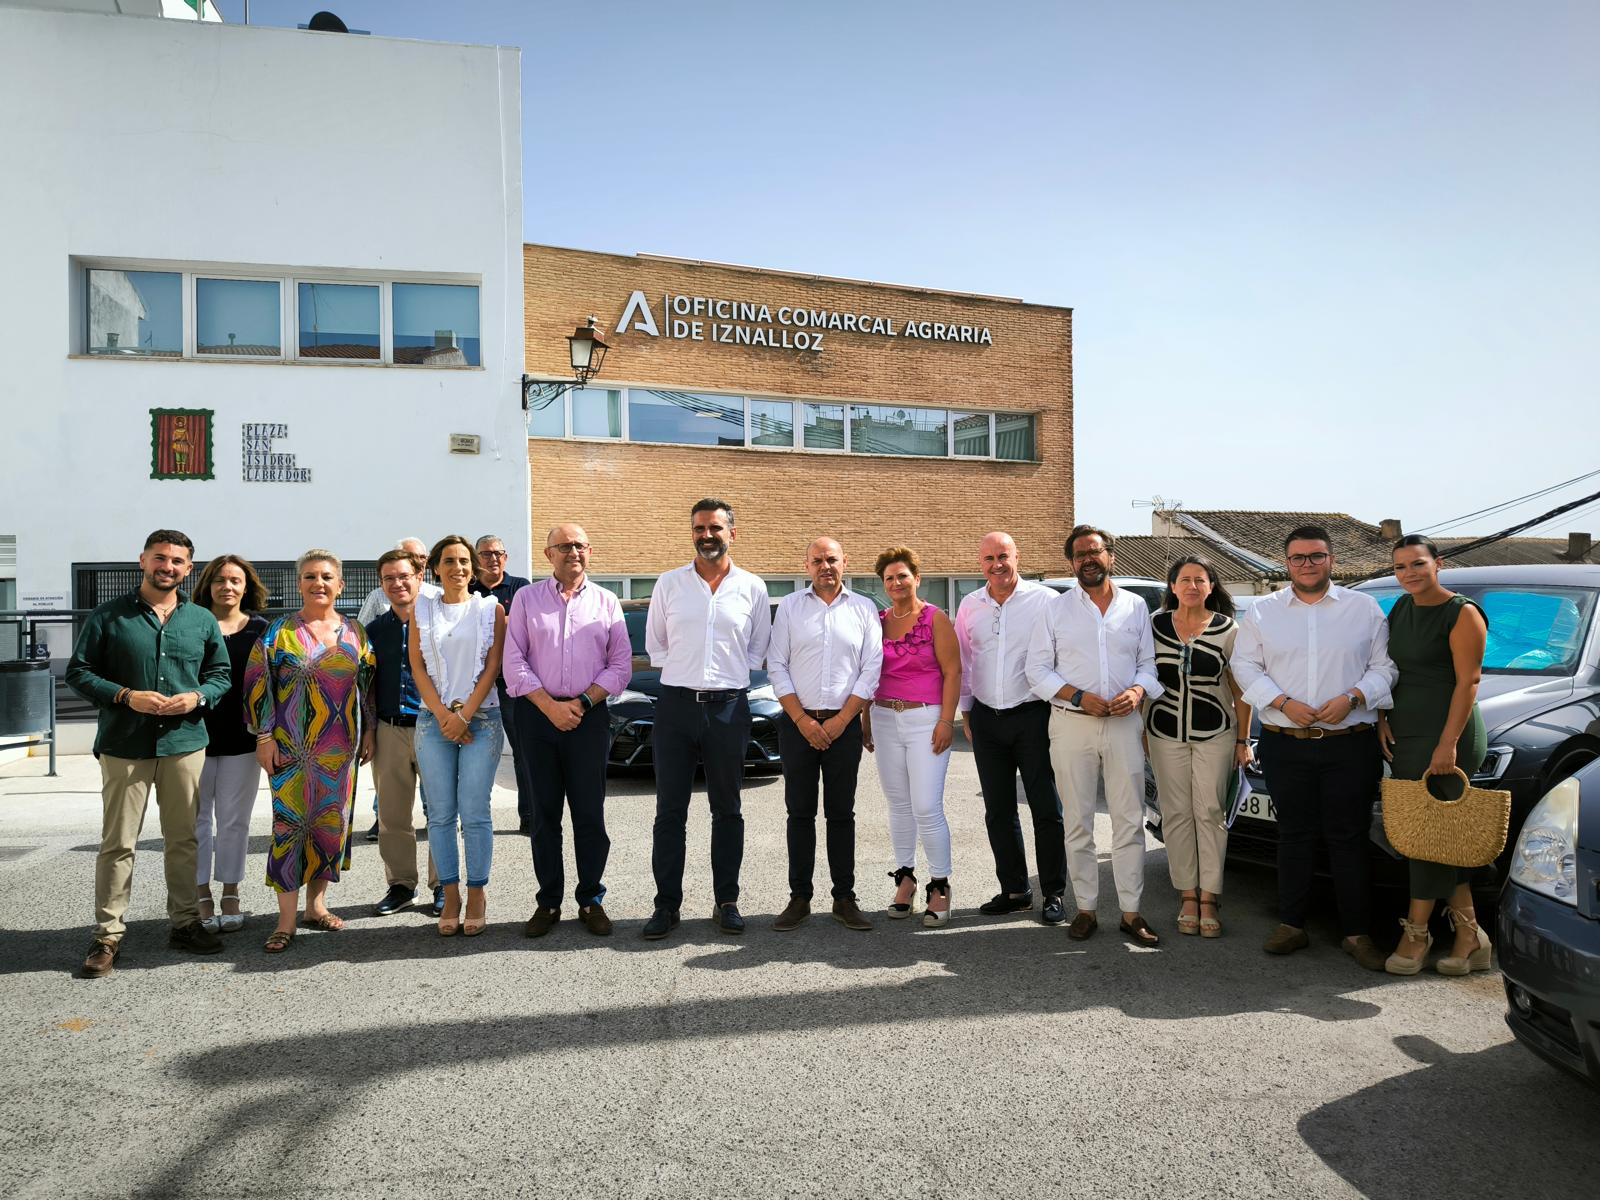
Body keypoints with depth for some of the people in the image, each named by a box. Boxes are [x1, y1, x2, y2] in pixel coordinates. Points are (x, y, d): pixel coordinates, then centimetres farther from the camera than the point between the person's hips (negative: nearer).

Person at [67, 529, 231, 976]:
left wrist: (196, 697, -7)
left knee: (183, 840, 10)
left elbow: (221, 674, 13)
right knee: (118, 843, 1)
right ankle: (108, 935, 10)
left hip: (185, 743, 2)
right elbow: (78, 672, 1)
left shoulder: (202, 620, 9)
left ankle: (185, 923, 21)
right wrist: (126, 696, -14)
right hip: (124, 746, -2)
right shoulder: (109, 616, 1)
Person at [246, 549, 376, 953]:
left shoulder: (355, 632, 8)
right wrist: (264, 736, -8)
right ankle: (287, 919, 4)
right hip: (292, 746, -3)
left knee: (332, 821, 8)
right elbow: (259, 683, -3)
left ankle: (316, 904, 22)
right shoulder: (280, 631, -1)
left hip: (340, 747, 4)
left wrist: (368, 732, 10)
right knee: (290, 822, -4)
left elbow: (368, 684, 12)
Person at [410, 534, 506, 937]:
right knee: (440, 813, 2)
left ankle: (477, 895, 5)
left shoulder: (490, 609, 6)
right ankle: (450, 896, 11)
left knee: (474, 812, -5)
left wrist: (465, 714, -8)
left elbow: (493, 667, 0)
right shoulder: (422, 610, 11)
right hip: (433, 718, 2)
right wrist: (443, 714, -6)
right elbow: (417, 666, 5)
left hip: (481, 717, -2)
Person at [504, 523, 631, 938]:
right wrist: (550, 706, -9)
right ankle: (548, 902, 15)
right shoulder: (526, 598, 8)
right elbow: (513, 661, 1)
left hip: (589, 716, 0)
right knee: (544, 813, 6)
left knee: (590, 813, 1)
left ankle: (590, 900, 12)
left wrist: (582, 702, -8)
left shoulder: (606, 603, 8)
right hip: (537, 714, 0)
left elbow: (621, 665, 5)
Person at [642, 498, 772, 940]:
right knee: (670, 811, 3)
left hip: (729, 705, 0)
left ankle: (726, 902, 18)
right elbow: (654, 643, 14)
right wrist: (683, 673, 6)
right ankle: (667, 904, 12)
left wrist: (730, 677, 5)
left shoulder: (752, 588, 4)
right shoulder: (669, 584, 5)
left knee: (727, 810, 8)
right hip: (676, 704, 0)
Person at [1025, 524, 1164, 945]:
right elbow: (1037, 669, 1)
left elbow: (1149, 662, 11)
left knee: (1130, 820, 1)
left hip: (1124, 723, 1)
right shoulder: (1056, 607, 5)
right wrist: (1079, 697, -12)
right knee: (1078, 823, 4)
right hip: (1071, 724, -1)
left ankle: (1131, 911, 9)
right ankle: (1086, 908, 14)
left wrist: (1137, 690, -10)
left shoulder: (1136, 606, 10)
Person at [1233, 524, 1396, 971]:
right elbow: (1245, 666, 4)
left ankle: (1356, 932, 12)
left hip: (1349, 745, -1)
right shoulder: (1262, 611, 7)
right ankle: (1291, 925, 18)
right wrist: (1284, 703, -10)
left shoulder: (1364, 608, 6)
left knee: (1349, 837, 3)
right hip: (1285, 745, 1)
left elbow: (1384, 666, 4)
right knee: (1294, 834, 9)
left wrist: (1352, 698, -13)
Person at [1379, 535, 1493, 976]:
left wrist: (1448, 743, -19)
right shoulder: (1401, 608, 14)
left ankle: (1415, 936, 4)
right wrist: (1382, 716, 5)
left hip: (1446, 736, -7)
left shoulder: (1462, 613, -8)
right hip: (1403, 736, 8)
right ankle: (1470, 936, 16)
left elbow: (1468, 682, -14)